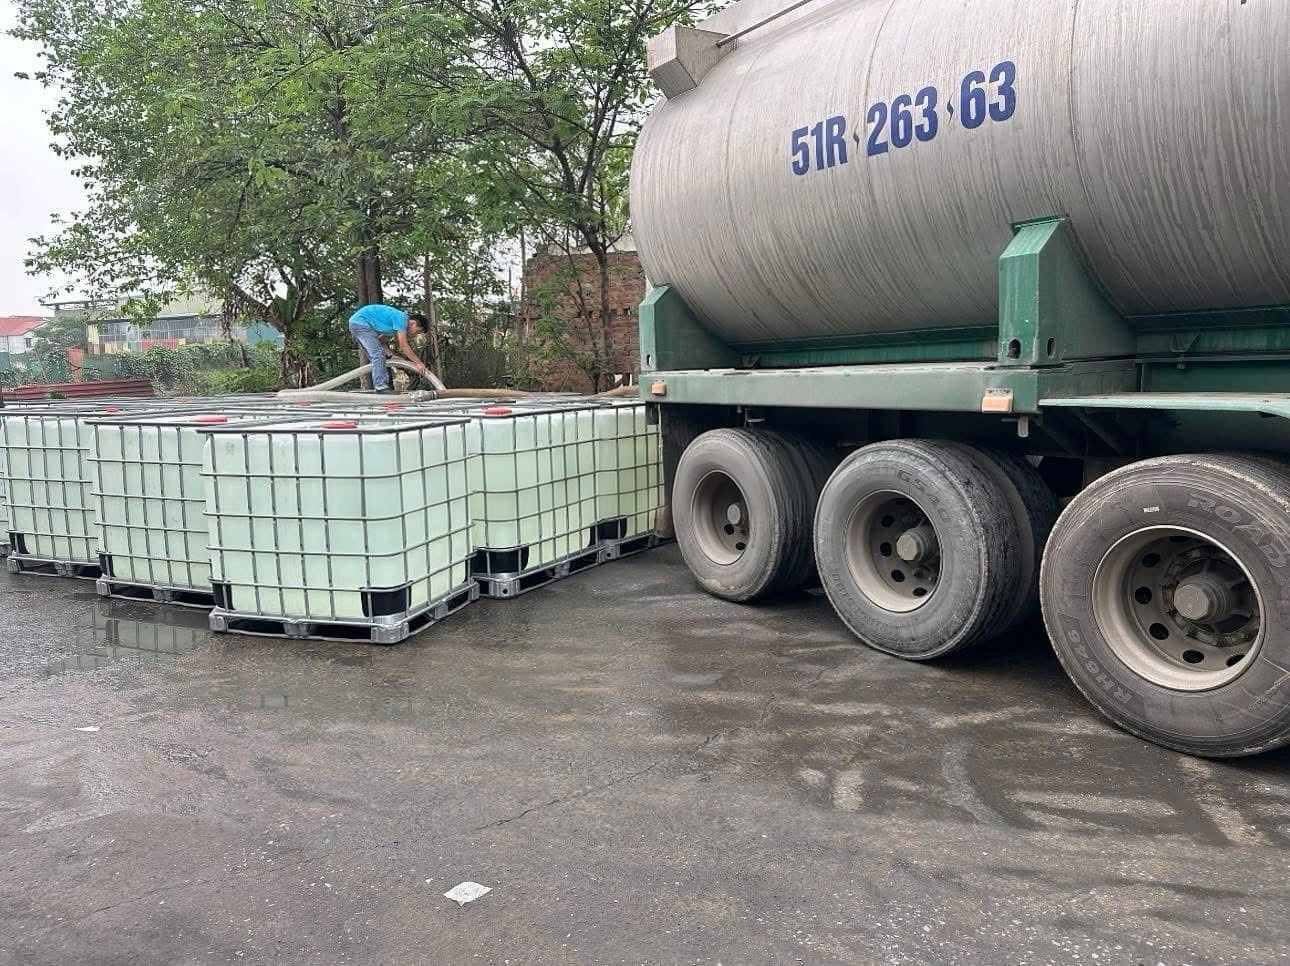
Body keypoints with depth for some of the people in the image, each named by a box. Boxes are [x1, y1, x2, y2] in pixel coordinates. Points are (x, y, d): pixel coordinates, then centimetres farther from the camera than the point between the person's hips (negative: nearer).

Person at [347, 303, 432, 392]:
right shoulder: (402, 319, -18)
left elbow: (382, 341, 14)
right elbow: (403, 346, -22)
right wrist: (418, 363, -19)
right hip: (360, 322, -10)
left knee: (376, 358, 10)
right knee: (378, 354, -16)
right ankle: (381, 388, -21)